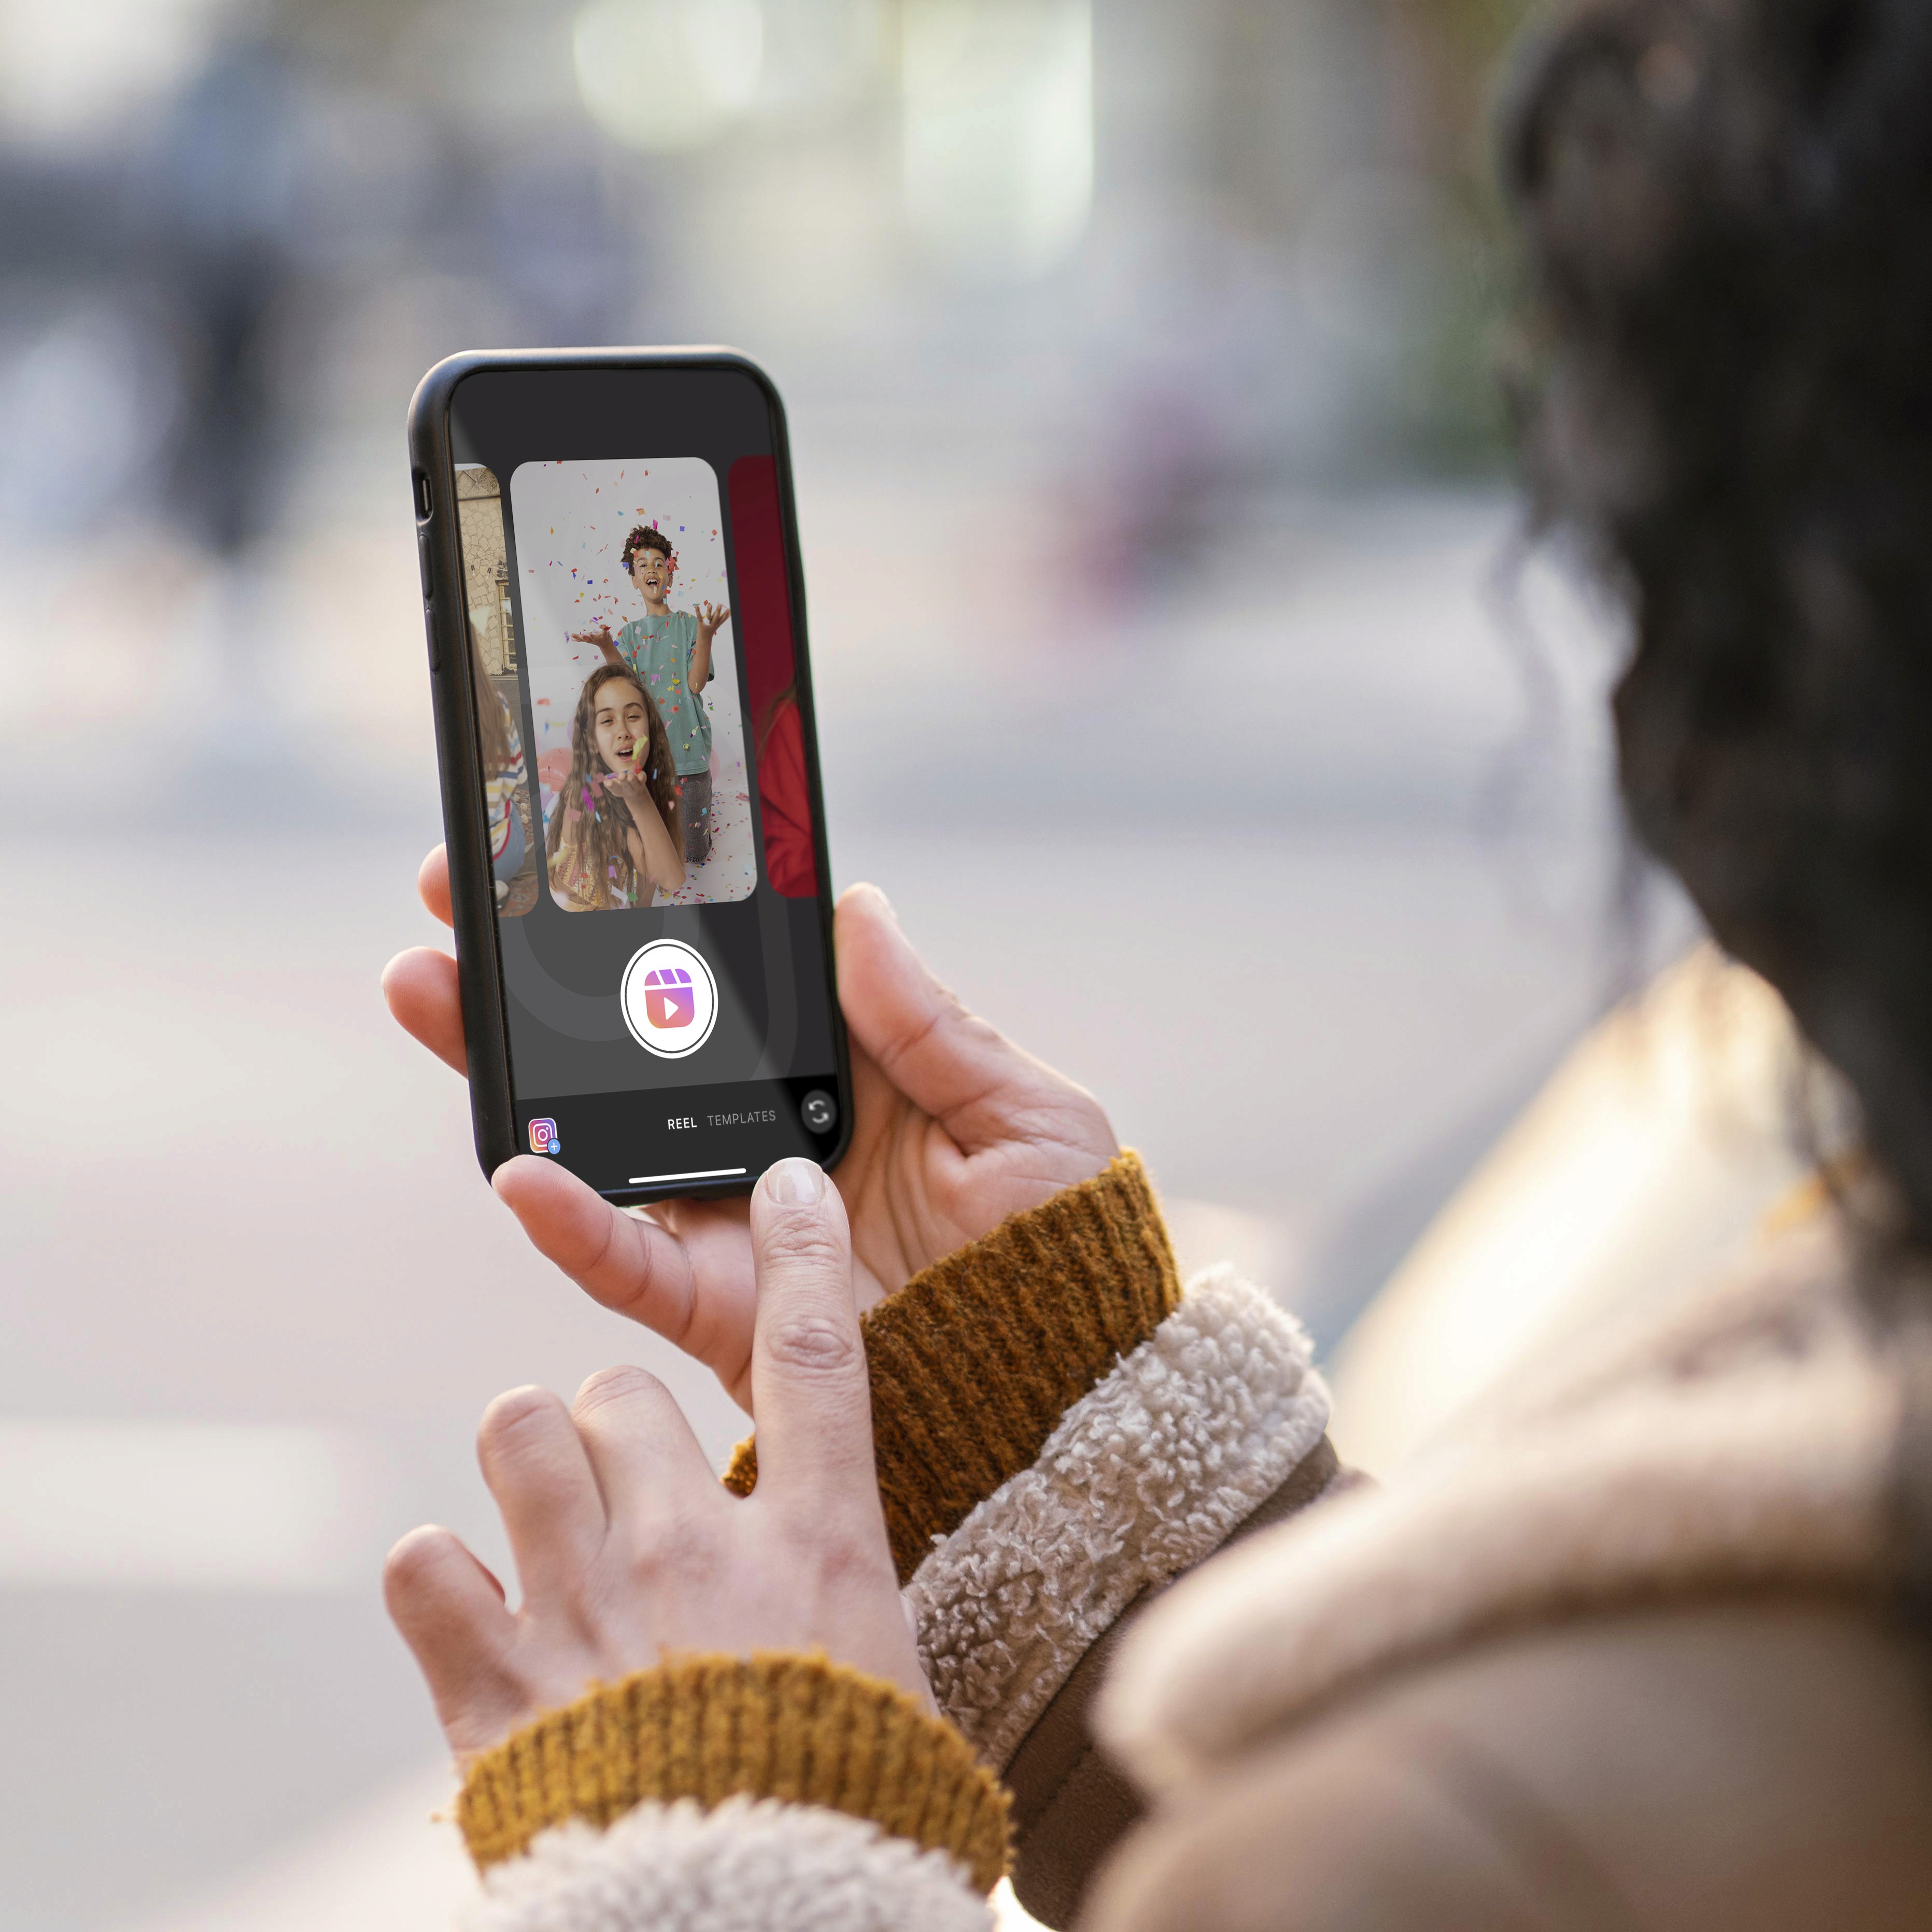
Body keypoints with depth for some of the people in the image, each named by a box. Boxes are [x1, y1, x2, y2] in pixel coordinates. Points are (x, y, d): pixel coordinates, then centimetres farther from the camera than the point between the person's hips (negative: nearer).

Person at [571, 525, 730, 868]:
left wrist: (705, 636, -19)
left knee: (694, 852, -3)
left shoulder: (688, 624, 6)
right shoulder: (630, 633, 13)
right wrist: (606, 648, -19)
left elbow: (696, 684, -5)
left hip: (687, 746, -2)